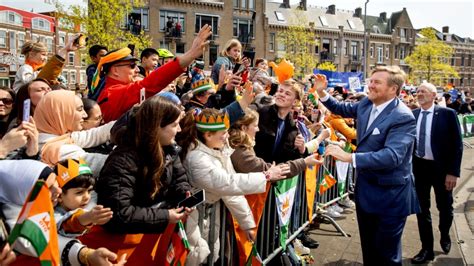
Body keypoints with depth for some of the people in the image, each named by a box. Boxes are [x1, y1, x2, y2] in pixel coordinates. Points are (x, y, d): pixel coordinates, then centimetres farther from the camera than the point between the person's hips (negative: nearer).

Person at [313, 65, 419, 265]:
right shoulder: (366, 104, -1)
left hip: (390, 194, -7)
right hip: (365, 189, 7)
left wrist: (349, 157, -39)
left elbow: (392, 156, -35)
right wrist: (322, 93, 2)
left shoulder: (402, 117, -24)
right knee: (368, 248, 23)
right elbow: (342, 109, 19)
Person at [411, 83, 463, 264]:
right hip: (419, 167, 3)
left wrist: (453, 172, -14)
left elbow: (457, 145, -9)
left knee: (445, 207, 15)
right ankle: (427, 249, 23)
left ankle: (444, 236, 44)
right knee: (422, 209, 9)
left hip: (441, 168, -3)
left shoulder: (447, 114, -9)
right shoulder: (412, 115, 1)